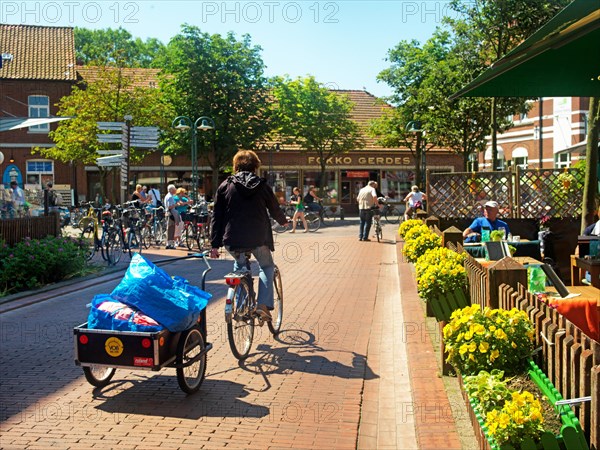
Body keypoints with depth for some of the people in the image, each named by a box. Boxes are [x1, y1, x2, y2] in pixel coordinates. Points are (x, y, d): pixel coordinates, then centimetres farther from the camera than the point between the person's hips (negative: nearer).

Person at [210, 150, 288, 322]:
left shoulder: (225, 186, 6)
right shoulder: (262, 185, 4)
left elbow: (216, 217, 3)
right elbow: (275, 209, 16)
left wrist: (214, 244, 5)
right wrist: (284, 221, 38)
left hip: (232, 240, 2)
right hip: (258, 238, -1)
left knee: (239, 265, 30)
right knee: (267, 266, 23)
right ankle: (264, 305, 6)